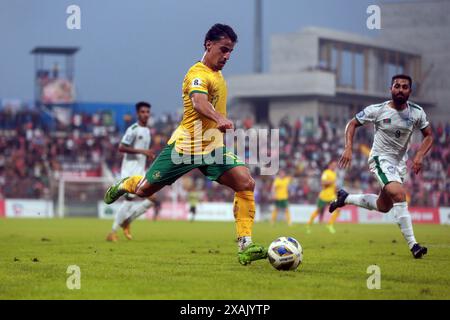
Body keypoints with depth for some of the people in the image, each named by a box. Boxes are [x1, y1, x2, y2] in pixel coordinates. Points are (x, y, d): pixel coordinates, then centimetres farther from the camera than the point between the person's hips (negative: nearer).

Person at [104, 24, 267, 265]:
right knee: (144, 190, 6)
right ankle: (125, 185, 45)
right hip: (184, 146, -7)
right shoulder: (198, 73, -16)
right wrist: (220, 119, -55)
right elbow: (198, 101, -39)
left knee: (246, 183, -17)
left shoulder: (217, 74, 13)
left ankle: (245, 247, -18)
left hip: (213, 148, 7)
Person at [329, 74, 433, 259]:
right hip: (380, 159, -5)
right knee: (399, 194, -28)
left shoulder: (417, 113, -7)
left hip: (400, 162, 6)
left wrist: (420, 155, -12)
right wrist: (348, 148, -15)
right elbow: (352, 124, -1)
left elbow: (428, 136, 6)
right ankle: (413, 245, -27)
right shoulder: (377, 110, -14)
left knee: (384, 206, 16)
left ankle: (346, 198, 40)